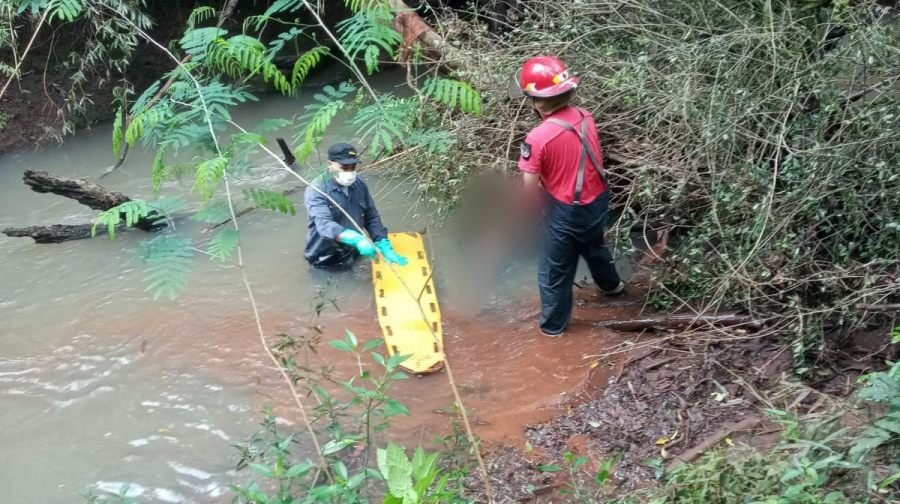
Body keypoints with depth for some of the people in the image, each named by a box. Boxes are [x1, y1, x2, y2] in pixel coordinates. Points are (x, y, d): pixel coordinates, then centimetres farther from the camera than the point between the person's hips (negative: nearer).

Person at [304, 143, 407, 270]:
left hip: (352, 254, 1)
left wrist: (385, 247, -6)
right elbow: (324, 224, -32)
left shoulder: (359, 185, -1)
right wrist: (357, 239, -47)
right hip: (325, 259, -1)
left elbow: (372, 218, 7)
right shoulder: (316, 190, -19)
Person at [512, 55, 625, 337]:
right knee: (594, 245, 36)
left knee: (556, 270, 16)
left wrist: (544, 197, 1)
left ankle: (553, 325, 35)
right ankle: (611, 284, 62)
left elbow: (530, 189, -20)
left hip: (566, 211, -6)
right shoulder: (585, 117, -7)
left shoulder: (538, 138, -28)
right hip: (597, 200, 6)